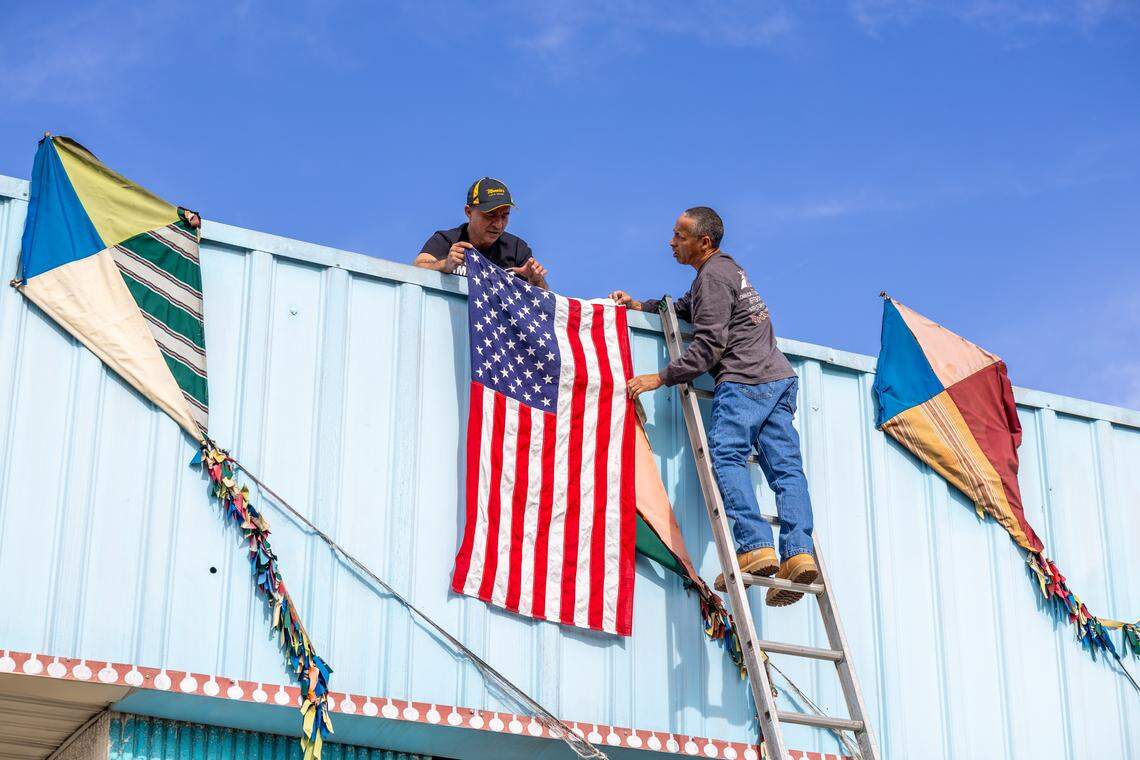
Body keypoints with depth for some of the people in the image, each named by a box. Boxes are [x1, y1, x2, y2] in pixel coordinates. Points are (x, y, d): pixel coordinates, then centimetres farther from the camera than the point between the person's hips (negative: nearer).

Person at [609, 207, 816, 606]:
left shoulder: (712, 276, -5)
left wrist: (659, 378, -9)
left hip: (744, 379, -10)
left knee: (725, 455, -18)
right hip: (779, 378, 10)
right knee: (785, 466, -3)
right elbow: (684, 308, 40)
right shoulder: (726, 268, 26)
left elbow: (708, 347, -12)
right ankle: (798, 553, -16)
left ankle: (756, 547, -32)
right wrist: (639, 305, 30)